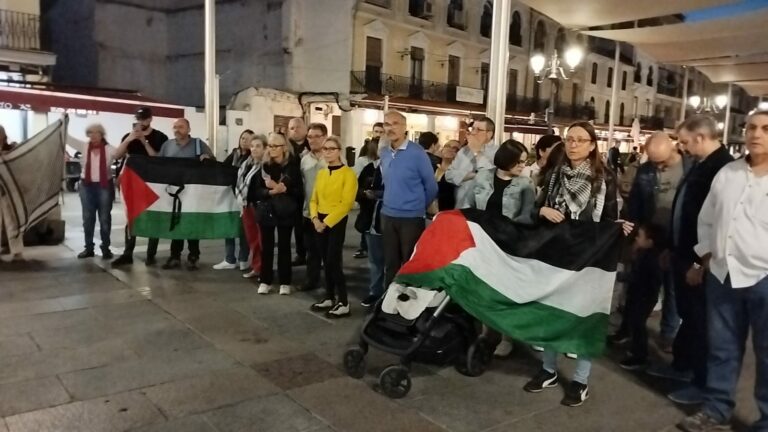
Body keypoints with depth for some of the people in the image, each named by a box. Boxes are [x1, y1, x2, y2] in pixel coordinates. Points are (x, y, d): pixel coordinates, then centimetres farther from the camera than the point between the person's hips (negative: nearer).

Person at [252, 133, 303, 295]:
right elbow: (257, 190, -1)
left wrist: (283, 189, -20)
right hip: (267, 211, 2)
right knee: (266, 247, 6)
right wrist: (271, 192, -18)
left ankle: (285, 282, 14)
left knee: (284, 246, 5)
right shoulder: (264, 166, 4)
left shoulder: (292, 166, -3)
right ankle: (266, 281, 17)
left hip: (285, 213, -2)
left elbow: (298, 191, -5)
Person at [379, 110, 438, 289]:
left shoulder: (417, 153, -13)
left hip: (411, 217, -5)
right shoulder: (383, 153, 5)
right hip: (387, 216, 5)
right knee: (390, 263, 14)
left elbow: (431, 187, -4)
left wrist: (419, 207, 7)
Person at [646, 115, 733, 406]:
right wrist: (673, 248, 18)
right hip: (684, 255, 9)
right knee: (688, 315, 20)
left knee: (701, 320, 3)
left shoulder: (724, 168, -19)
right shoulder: (700, 166, 11)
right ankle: (682, 365, 35)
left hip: (701, 261, -9)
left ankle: (704, 382, 17)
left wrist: (701, 263, -21)